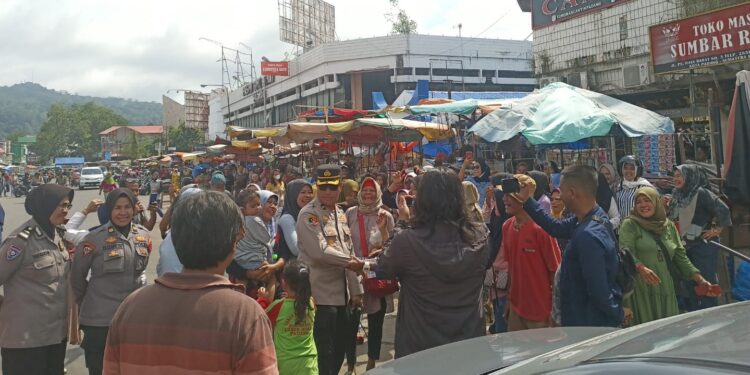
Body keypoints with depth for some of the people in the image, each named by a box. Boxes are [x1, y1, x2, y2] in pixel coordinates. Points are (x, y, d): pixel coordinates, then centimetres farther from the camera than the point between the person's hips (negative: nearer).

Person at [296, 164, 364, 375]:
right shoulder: (308, 214, -12)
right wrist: (349, 261, -11)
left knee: (340, 347, 16)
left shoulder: (340, 214, 13)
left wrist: (355, 290, 12)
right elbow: (320, 251, -23)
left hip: (341, 293, 8)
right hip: (321, 294, -8)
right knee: (324, 352, -1)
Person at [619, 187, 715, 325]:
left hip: (665, 289, 5)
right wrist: (641, 268, -32)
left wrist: (700, 279, 9)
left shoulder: (669, 225, 14)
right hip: (640, 290, -5)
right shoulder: (629, 225, -1)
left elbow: (680, 256, 16)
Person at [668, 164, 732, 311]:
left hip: (703, 245, -8)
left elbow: (723, 209, -20)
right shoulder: (677, 197, 11)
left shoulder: (701, 193, -12)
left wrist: (717, 229, -12)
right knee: (689, 284, 12)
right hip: (685, 246, 8)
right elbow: (672, 220, 20)